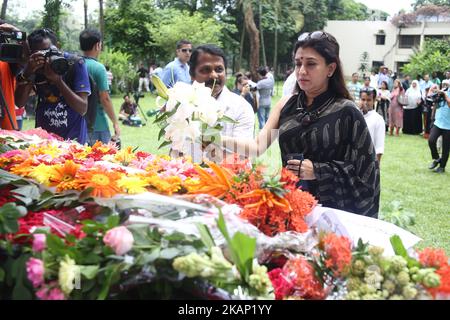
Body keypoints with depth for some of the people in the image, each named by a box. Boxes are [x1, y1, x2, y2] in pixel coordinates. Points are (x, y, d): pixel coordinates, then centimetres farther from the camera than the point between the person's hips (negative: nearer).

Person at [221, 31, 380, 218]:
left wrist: (318, 170, -18)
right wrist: (219, 139, -18)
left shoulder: (346, 112, -9)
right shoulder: (286, 105, 4)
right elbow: (258, 147, -3)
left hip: (331, 210, -4)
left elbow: (364, 169, -8)